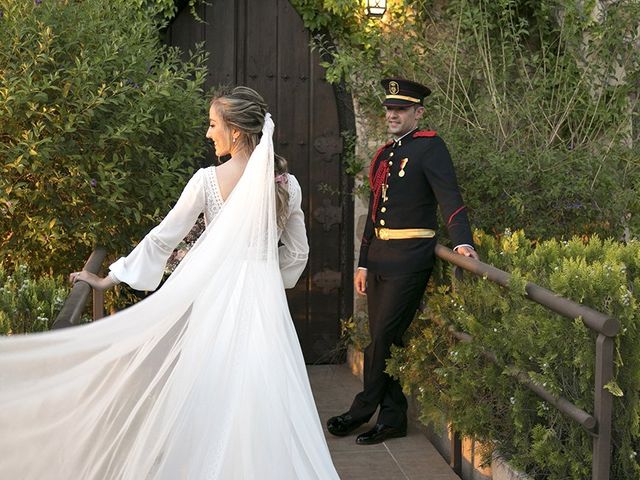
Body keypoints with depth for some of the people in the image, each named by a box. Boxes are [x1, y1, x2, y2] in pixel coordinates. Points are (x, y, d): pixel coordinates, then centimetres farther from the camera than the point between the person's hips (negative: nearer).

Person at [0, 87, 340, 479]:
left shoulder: (209, 180, -8)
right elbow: (297, 254, 9)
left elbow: (162, 239, -2)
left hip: (216, 299, -2)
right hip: (266, 301, 3)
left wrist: (110, 279, 9)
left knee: (212, 403, 7)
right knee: (265, 404, 8)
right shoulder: (288, 184, 1)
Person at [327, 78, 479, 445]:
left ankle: (362, 411, 10)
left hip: (410, 257, -8)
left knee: (384, 336, -4)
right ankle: (392, 418, 20)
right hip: (380, 256, 8)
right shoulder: (385, 155, 18)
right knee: (385, 338, 11)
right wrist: (363, 263, 19)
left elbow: (450, 197, -18)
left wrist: (463, 242, -32)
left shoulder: (429, 147, -6)